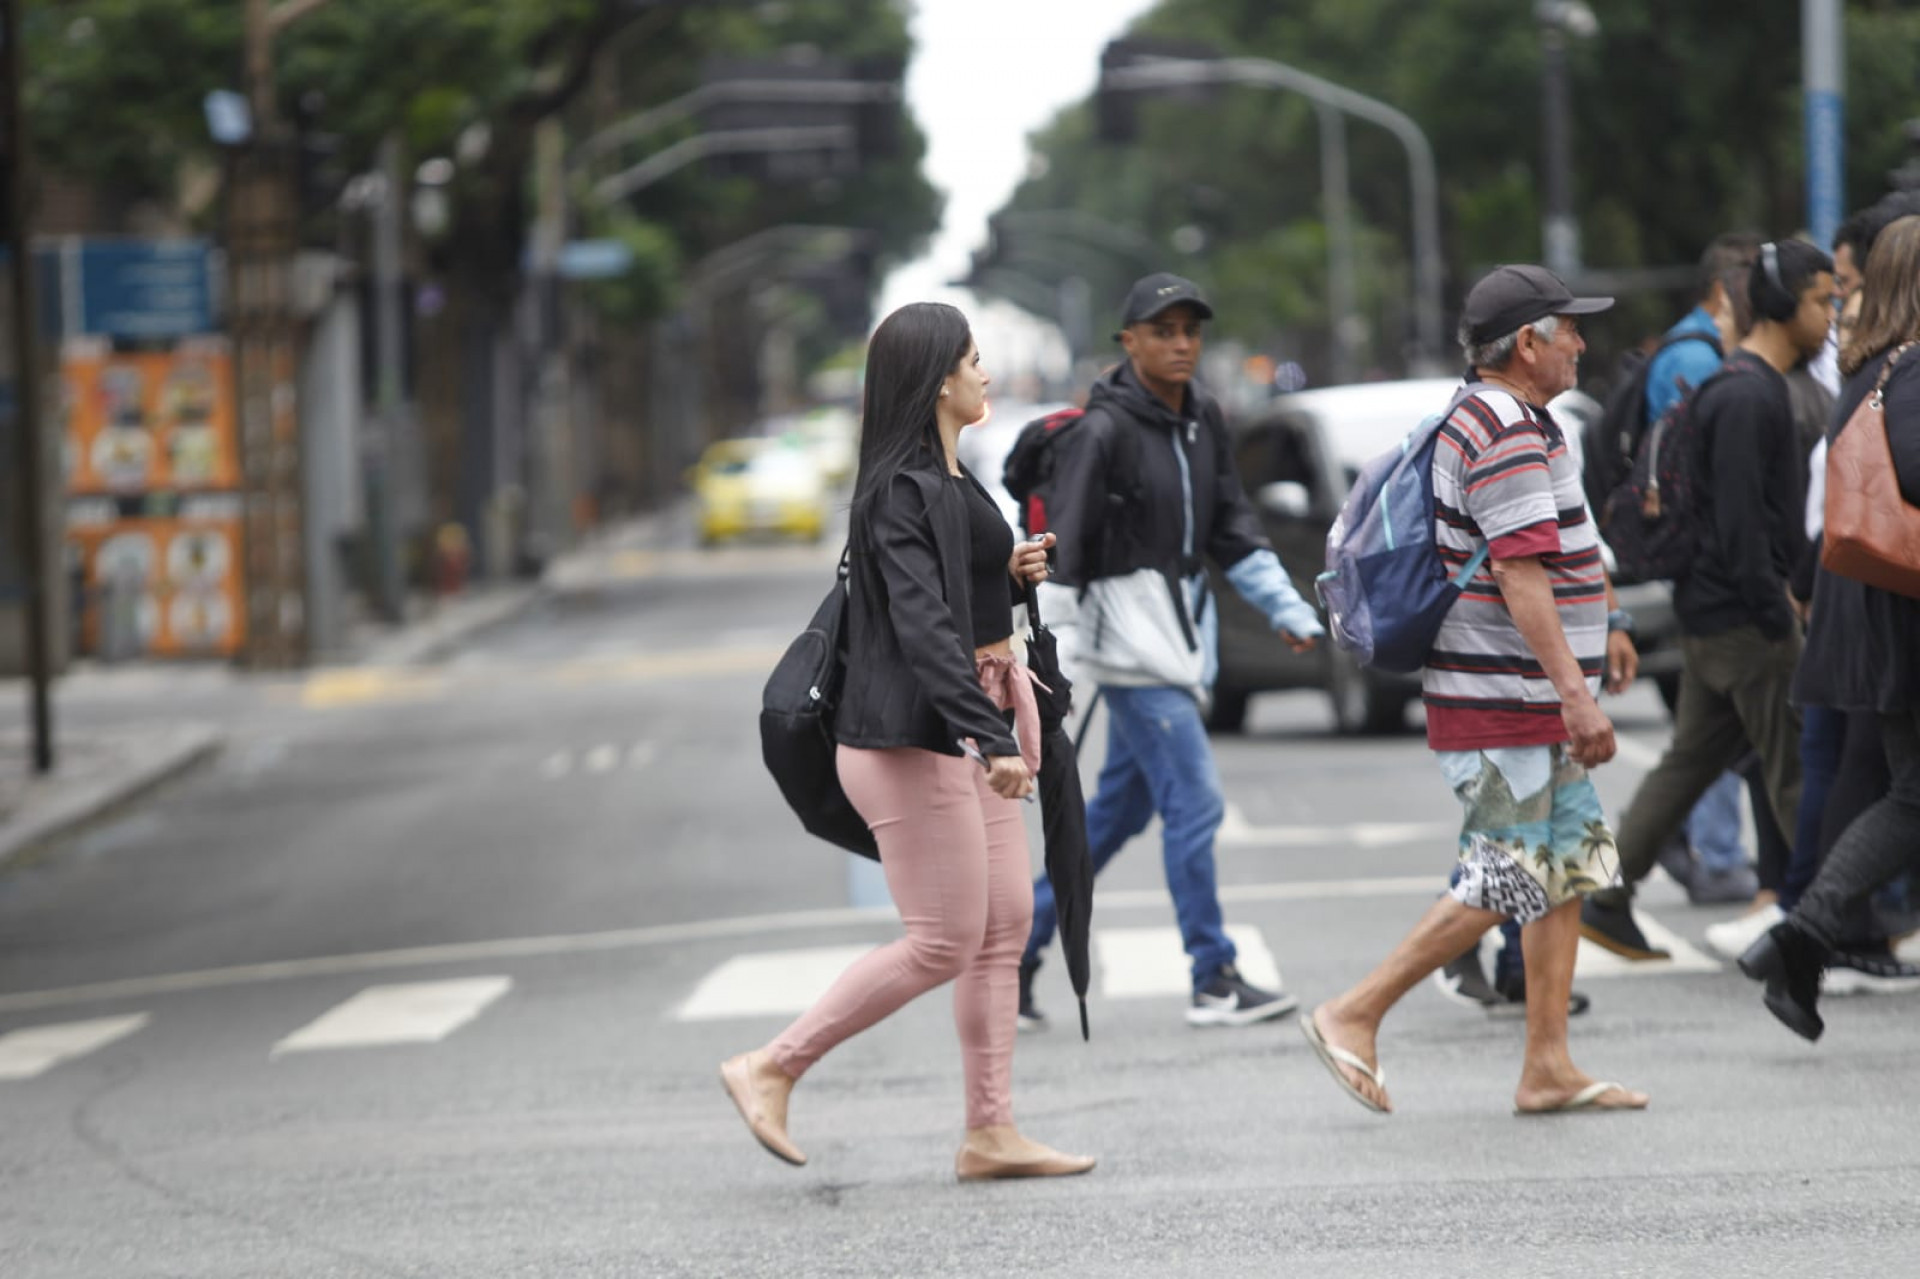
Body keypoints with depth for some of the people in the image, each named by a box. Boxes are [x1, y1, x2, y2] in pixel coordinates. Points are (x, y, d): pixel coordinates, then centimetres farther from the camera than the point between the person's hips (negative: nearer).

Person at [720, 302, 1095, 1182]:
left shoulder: (948, 482, 15)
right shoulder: (903, 492, -17)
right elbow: (921, 627, -26)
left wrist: (1009, 575, 7)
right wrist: (993, 737, -33)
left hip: (967, 732, 10)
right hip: (913, 739, -10)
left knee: (1004, 926, 7)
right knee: (943, 943, -7)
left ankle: (990, 1133, 10)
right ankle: (772, 1068, 2)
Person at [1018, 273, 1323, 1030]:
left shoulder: (1202, 421, 9)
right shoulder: (1104, 432, -15)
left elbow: (1232, 528, 16)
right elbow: (1061, 548, -15)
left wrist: (1286, 607, 8)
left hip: (1179, 626, 9)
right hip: (1127, 630, -9)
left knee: (1121, 807, 14)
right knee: (1194, 801, -10)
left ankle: (1018, 947, 24)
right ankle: (1214, 981, -5)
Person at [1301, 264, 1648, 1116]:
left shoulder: (1486, 424, 17)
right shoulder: (1509, 437, -17)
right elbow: (1522, 576, -24)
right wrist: (1575, 694, -27)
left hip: (1532, 703, 11)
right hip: (1507, 704, -11)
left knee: (1569, 869, 9)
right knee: (1504, 880, -9)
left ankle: (1548, 1067, 9)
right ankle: (1354, 1016, -3)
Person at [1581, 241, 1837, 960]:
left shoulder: (1751, 387, 16)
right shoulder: (1747, 397, -17)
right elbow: (1739, 523, -22)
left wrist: (1779, 592, 21)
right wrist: (1778, 621, -20)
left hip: (1712, 612, 10)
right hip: (1741, 613, -10)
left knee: (1692, 760, 12)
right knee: (1799, 769, -5)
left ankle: (1607, 903, 14)